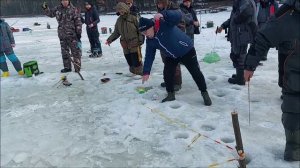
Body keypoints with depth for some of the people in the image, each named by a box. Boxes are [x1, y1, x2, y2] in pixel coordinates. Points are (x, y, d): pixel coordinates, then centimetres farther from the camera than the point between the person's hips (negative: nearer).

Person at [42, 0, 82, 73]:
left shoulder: (73, 9, -5)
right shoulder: (58, 9, 7)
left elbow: (78, 21, -6)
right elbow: (50, 13, 22)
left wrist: (79, 32, -10)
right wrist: (45, 8, 4)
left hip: (72, 34, -5)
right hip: (62, 35, 5)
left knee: (75, 51, -2)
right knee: (65, 52, 12)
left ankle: (77, 68, 5)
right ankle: (67, 67, 22)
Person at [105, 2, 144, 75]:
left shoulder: (133, 18, -6)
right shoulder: (119, 20, 10)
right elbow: (116, 32, 16)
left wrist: (141, 40, -12)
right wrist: (110, 39, 6)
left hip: (135, 44, -5)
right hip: (125, 45, 5)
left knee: (136, 61, -6)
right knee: (130, 62, 9)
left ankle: (140, 74, 6)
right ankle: (133, 72, 23)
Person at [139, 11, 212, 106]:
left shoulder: (165, 23, -27)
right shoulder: (150, 41, -7)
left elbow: (178, 16, -40)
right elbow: (149, 57, -2)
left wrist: (163, 14, -50)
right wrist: (146, 72, -6)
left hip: (187, 51, -6)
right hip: (171, 56, 6)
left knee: (195, 72, 0)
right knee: (167, 74, -3)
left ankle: (204, 93, 17)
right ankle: (171, 94, 18)